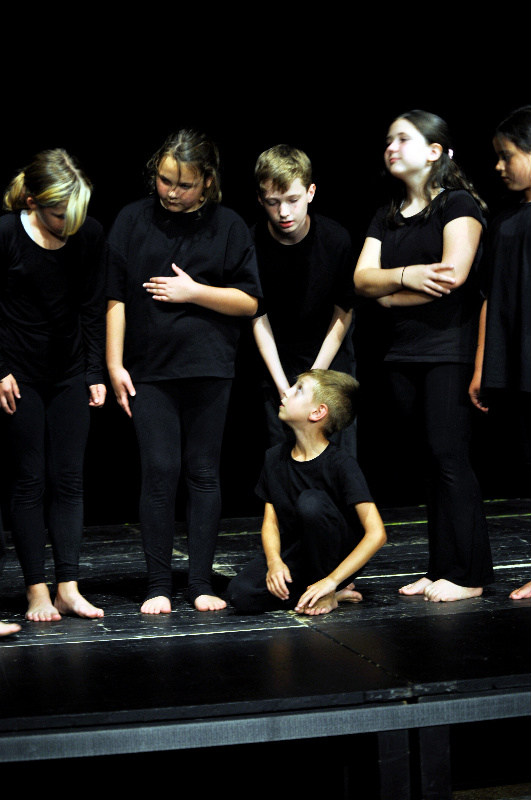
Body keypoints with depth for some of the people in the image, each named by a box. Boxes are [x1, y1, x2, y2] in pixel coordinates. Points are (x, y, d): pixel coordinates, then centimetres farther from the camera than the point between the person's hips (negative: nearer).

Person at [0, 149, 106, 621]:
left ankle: (68, 589, 5)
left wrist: (96, 373, 2)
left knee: (69, 480, 2)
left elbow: (93, 308, 4)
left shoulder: (91, 235, -5)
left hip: (70, 374, 3)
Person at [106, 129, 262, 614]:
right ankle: (158, 586, 5)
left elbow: (249, 302, 3)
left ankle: (201, 583, 12)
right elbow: (115, 296, 4)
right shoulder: (133, 220, 4)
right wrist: (114, 364, -1)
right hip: (149, 368, 0)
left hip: (209, 366, 0)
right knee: (160, 472, -4)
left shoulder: (228, 226, 3)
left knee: (204, 473, 4)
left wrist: (194, 291, -9)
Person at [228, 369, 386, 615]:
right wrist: (274, 561, -19)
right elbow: (270, 521, 3)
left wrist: (331, 581, -28)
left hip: (339, 556, -5)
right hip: (293, 555, 5)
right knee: (241, 593, -24)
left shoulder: (341, 464, -17)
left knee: (311, 502, -33)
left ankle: (327, 594, -14)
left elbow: (376, 533, -23)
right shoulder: (276, 457, 1)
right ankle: (336, 592, -7)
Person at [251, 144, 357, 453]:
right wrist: (282, 385, -12)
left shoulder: (336, 238, -13)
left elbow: (343, 312, -4)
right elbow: (258, 318, -6)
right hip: (278, 365, 0)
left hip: (331, 359, 0)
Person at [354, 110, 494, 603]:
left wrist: (390, 296, -4)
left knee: (449, 456, -9)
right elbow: (362, 279, 7)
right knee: (429, 461, 7)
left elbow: (453, 274, -16)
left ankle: (466, 575, -3)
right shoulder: (386, 218, 18)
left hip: (449, 348, -6)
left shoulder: (458, 205, -3)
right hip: (403, 352, 6)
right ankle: (440, 568, 11)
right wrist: (405, 275, -14)